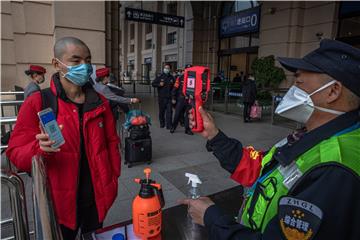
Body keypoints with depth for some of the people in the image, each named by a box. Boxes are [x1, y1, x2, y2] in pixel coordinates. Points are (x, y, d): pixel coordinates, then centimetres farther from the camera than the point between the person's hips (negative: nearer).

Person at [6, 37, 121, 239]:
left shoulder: (100, 103, -1)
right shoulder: (37, 103, -11)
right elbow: (15, 153, -10)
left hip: (97, 198, 3)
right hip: (59, 203, -3)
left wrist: (113, 178, 2)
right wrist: (40, 148, -31)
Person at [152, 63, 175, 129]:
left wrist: (172, 85, -1)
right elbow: (153, 84, 5)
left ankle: (169, 125, -4)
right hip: (161, 97, 0)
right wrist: (159, 84, -12)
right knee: (161, 111, 9)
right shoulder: (159, 77, 5)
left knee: (169, 111, -7)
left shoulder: (171, 77, 11)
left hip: (169, 97, 1)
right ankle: (162, 124, 25)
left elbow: (174, 86, 22)